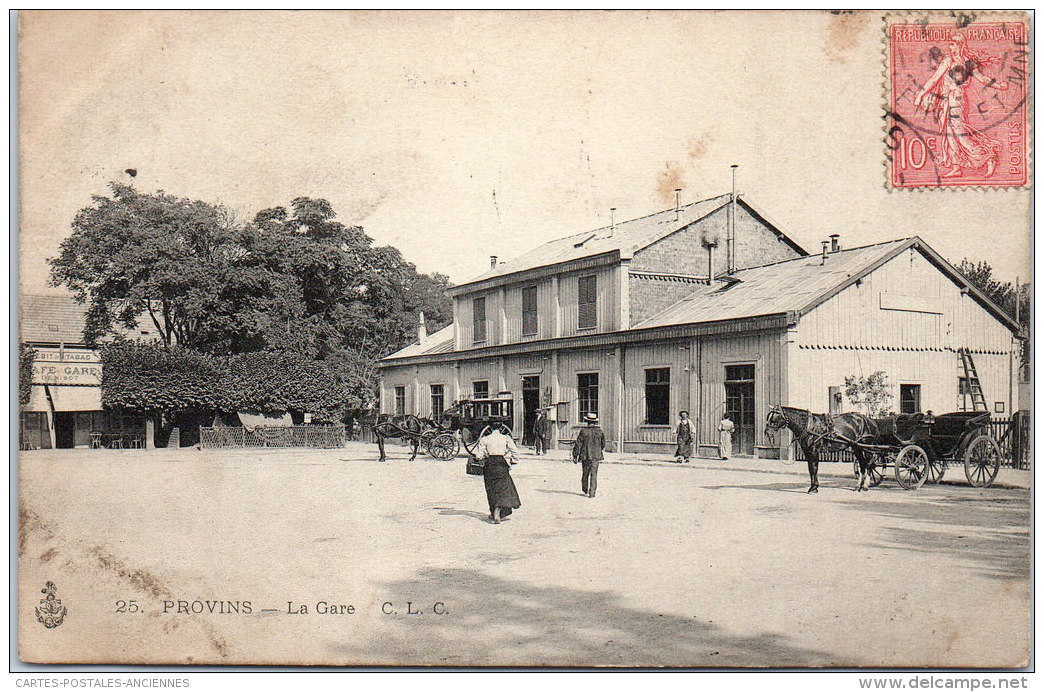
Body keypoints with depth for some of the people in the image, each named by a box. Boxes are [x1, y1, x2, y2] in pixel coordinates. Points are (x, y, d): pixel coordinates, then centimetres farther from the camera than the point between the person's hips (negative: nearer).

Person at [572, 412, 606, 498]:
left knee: (585, 473, 15)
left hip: (585, 456, -1)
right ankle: (592, 493, -4)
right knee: (594, 475, 2)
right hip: (596, 456, 1)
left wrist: (575, 456, -1)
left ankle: (585, 490, 30)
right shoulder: (599, 431, 0)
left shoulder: (583, 431, -7)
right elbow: (603, 445, 11)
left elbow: (578, 444, -7)